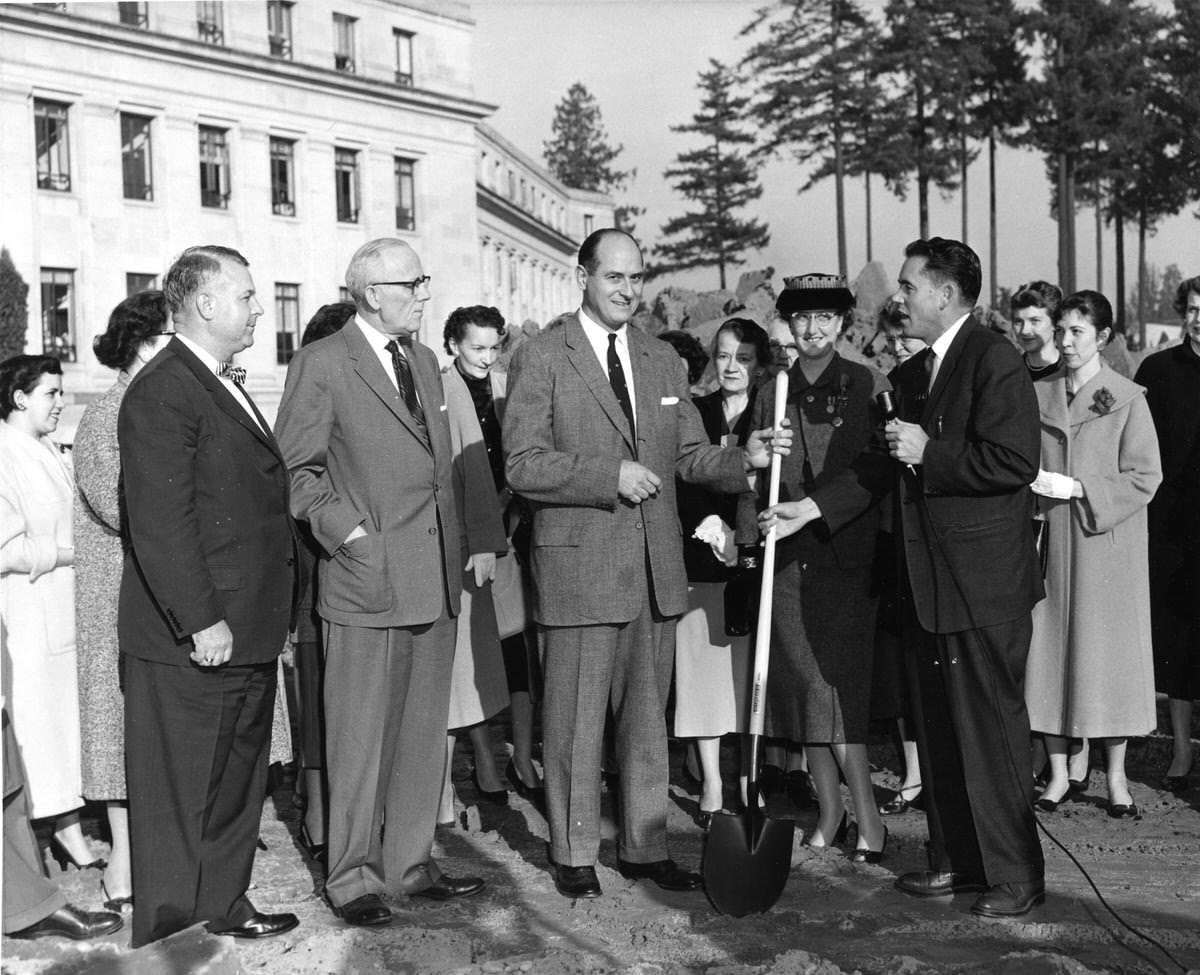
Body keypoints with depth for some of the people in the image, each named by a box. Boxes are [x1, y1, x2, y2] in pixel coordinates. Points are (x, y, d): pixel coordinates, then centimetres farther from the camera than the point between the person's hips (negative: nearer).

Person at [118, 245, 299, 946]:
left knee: (239, 780, 19)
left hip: (249, 635, 10)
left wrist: (277, 616, 17)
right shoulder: (161, 395, -16)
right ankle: (173, 924, 13)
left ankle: (225, 904, 33)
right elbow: (161, 524, -21)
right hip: (196, 644, -10)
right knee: (185, 794, 2)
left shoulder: (226, 388, 16)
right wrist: (201, 620, -22)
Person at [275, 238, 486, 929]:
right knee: (362, 739, 0)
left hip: (436, 581, 7)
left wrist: (460, 546, 13)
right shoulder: (323, 363, -5)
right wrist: (349, 534, -15)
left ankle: (410, 864, 23)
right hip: (369, 581, -7)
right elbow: (295, 468, -7)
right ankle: (353, 878, 10)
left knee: (424, 734, 12)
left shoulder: (424, 361, 17)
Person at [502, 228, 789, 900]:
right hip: (580, 565, -5)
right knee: (577, 718, 3)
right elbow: (524, 465, -10)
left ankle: (646, 845, 23)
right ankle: (575, 853, 16)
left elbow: (690, 455, 13)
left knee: (648, 714, 12)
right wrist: (610, 476, -18)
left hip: (656, 566, 5)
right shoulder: (541, 358, -3)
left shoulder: (664, 361, 14)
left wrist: (746, 459, -6)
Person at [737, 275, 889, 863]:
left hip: (847, 554, -4)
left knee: (838, 682, -9)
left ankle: (867, 817, -1)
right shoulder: (773, 393, 11)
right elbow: (754, 476, 12)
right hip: (788, 556, 4)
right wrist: (746, 537, 2)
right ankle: (829, 814, 17)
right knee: (803, 686, 6)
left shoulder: (869, 386, 2)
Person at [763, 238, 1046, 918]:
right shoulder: (912, 374, 16)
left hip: (984, 581, -9)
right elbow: (881, 468, 17)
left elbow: (1016, 461, -21)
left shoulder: (993, 359, -12)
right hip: (929, 581, 9)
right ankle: (958, 860, 26)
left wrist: (928, 453, -16)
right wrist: (808, 510, 10)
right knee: (939, 728, 15)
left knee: (992, 728, -2)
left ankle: (1016, 875, 9)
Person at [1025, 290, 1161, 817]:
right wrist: (1032, 484, -7)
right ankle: (1058, 773, 13)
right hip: (1051, 542, 3)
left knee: (1109, 650, 2)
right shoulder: (1039, 395, 8)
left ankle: (1116, 775, 14)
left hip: (1106, 543, -3)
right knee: (1049, 650, 2)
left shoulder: (1128, 399, -3)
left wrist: (1075, 488, -14)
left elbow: (1144, 478, -6)